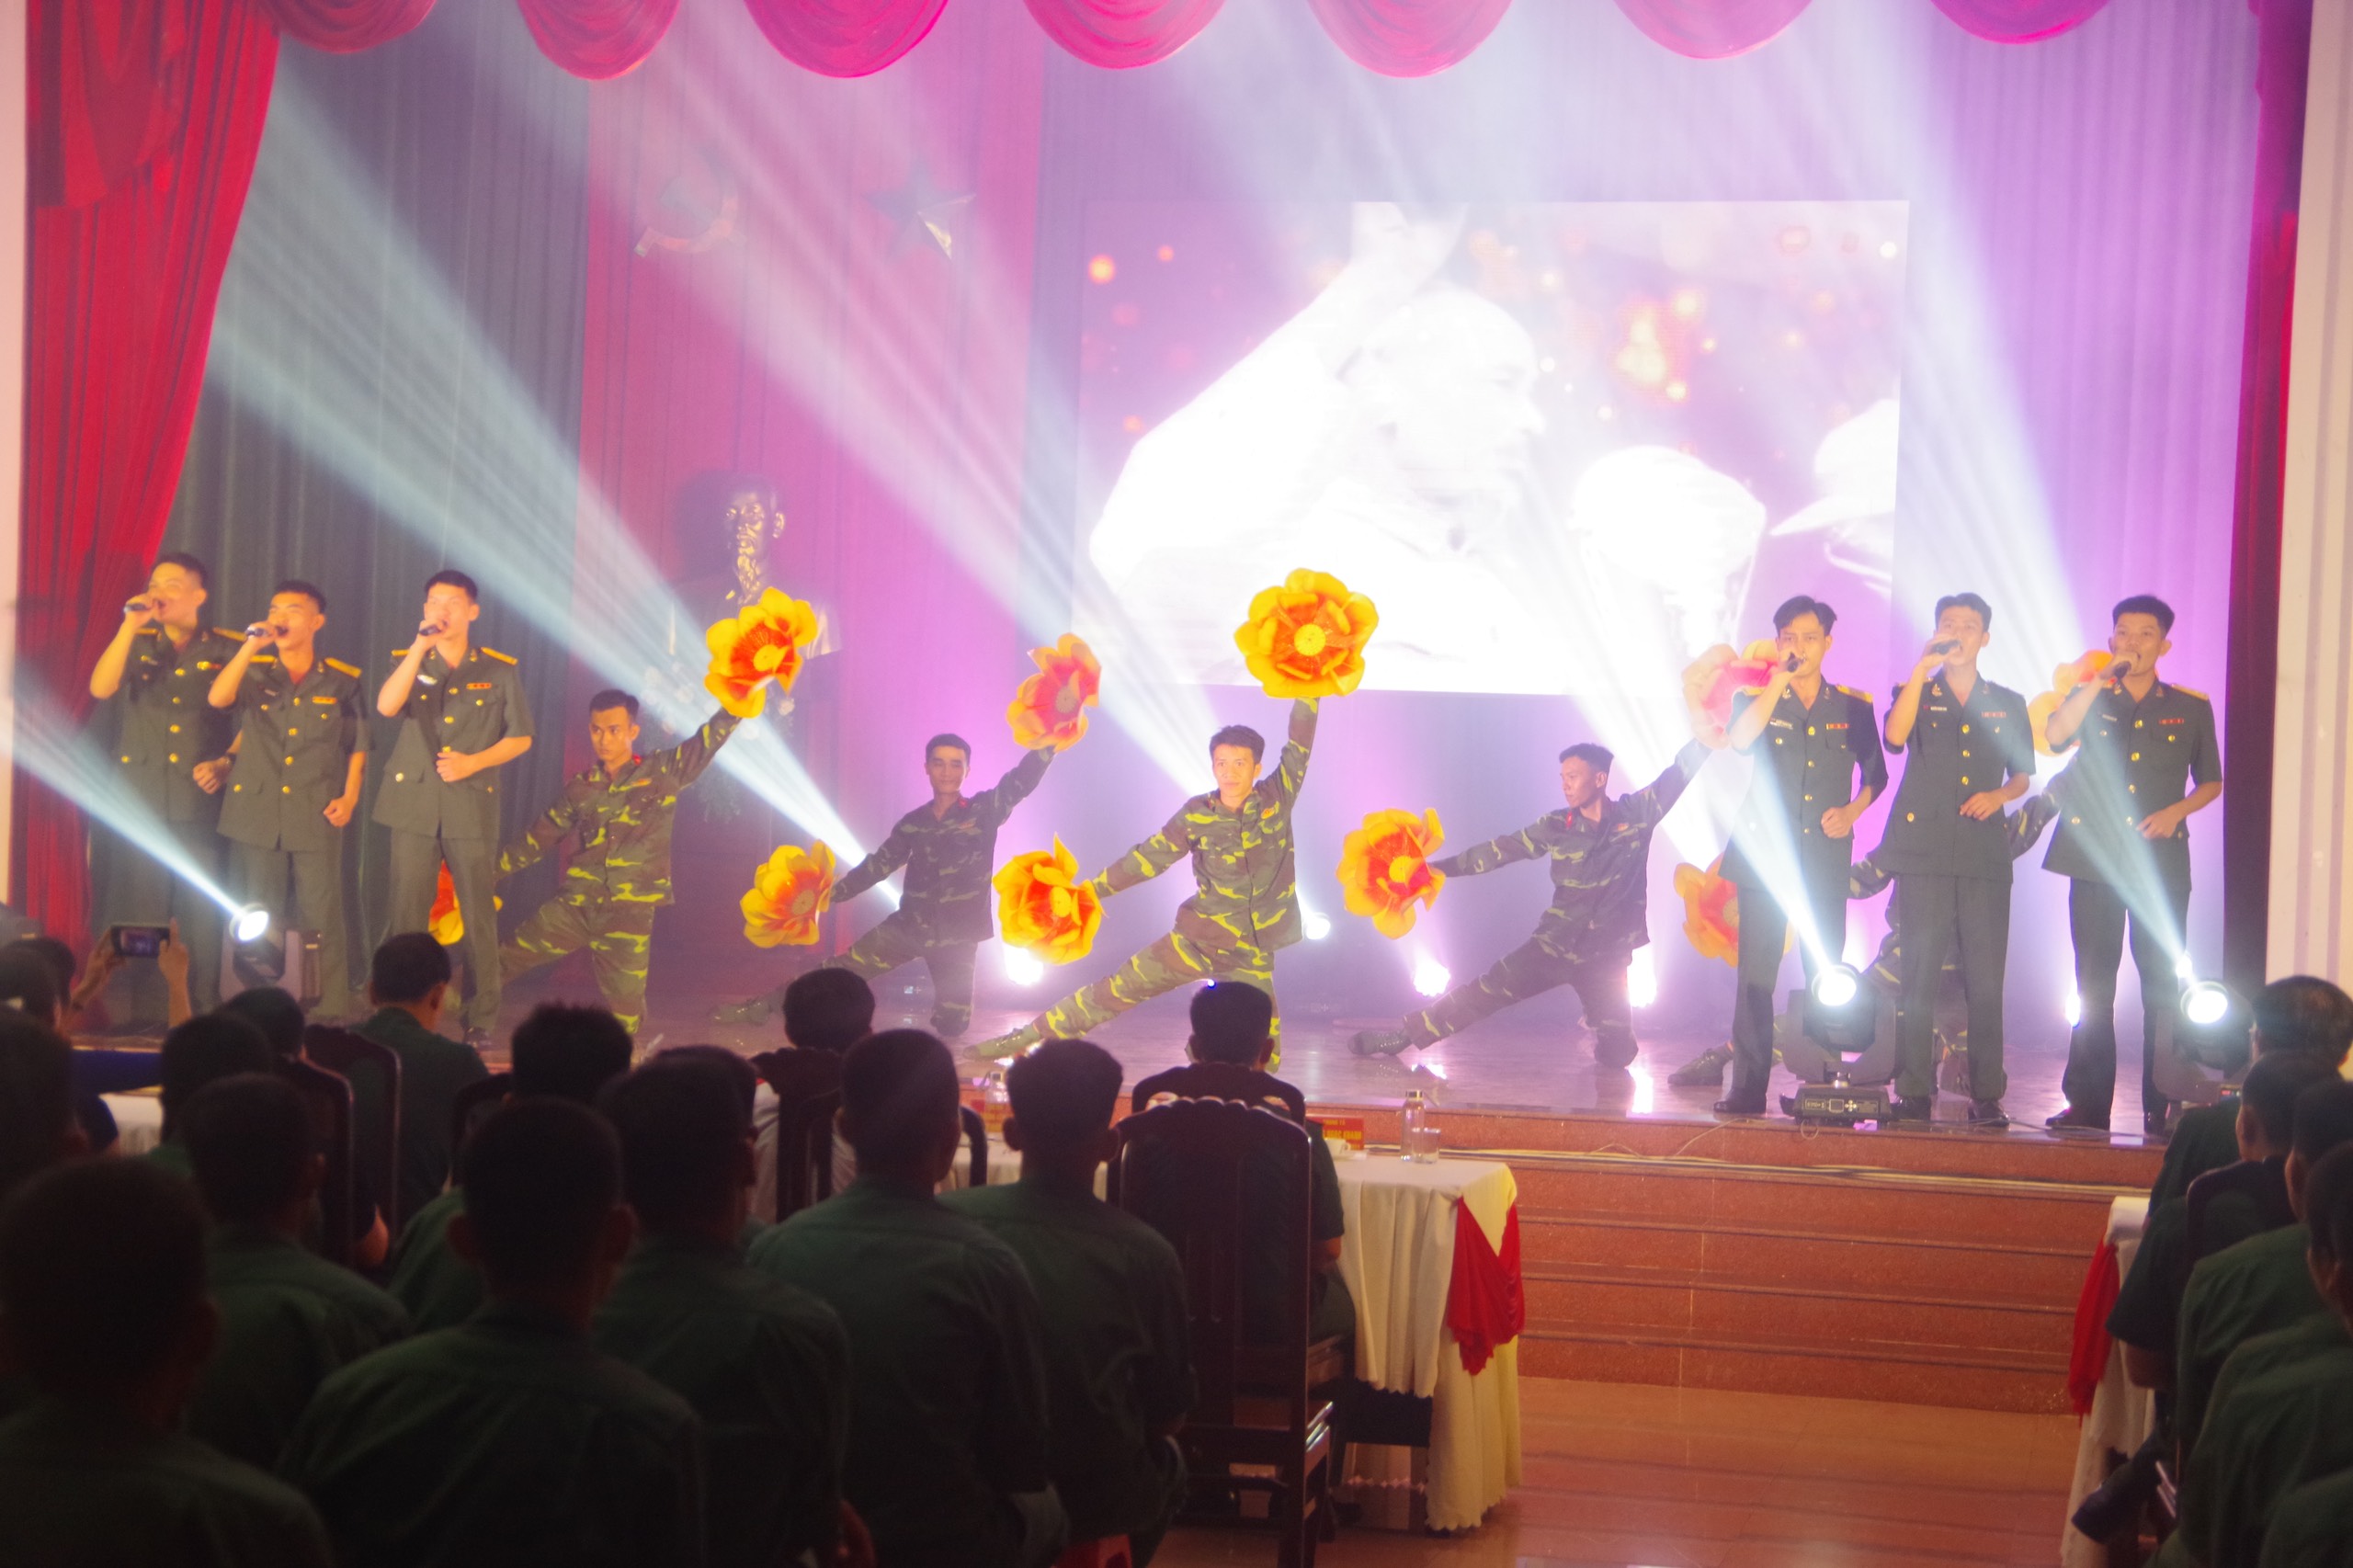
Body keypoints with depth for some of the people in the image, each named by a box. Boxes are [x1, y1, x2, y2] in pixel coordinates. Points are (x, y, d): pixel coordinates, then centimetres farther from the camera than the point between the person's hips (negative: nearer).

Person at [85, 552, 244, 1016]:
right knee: (139, 908, 0)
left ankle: (202, 1005, 2)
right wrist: (131, 625, -12)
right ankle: (138, 1009, 4)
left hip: (200, 799, -1)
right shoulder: (137, 645, 11)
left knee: (203, 908, -4)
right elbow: (101, 688, -8)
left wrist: (226, 762, -7)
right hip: (140, 796, 1)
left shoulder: (226, 651, 6)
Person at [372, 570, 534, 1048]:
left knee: (479, 916, -2)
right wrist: (420, 647, -18)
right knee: (407, 914, 2)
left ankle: (481, 1020, 4)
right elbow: (387, 706, -12)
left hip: (473, 806, -1)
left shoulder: (500, 669, 5)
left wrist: (473, 762, -8)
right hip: (415, 803, 1)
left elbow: (520, 738, 7)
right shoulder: (408, 660, 8)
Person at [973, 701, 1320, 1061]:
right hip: (1197, 940, 0)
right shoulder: (1196, 815, -4)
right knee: (1113, 991, -1)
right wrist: (1087, 890, 4)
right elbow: (1147, 858, 3)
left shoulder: (1277, 798, -4)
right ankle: (1023, 1039, 5)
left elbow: (1300, 740, -6)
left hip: (1252, 954, 0)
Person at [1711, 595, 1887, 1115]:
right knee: (1755, 974, -5)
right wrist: (1780, 679, -14)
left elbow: (1875, 773, 17)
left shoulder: (1852, 706, 10)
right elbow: (1739, 739, -14)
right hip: (1765, 855, -1)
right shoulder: (1758, 698, 8)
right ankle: (1748, 1089, -3)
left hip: (1825, 858, 1)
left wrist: (1853, 809, -2)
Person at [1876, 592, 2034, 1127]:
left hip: (1985, 854, 1)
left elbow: (2023, 775, 20)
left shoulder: (2008, 704, 16)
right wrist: (1921, 670, -15)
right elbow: (1895, 736, -12)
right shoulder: (1916, 694, 11)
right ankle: (1914, 1092, 1)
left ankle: (1987, 1095, 1)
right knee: (1919, 975, -4)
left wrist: (1999, 795, -1)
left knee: (1986, 978, -3)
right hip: (1923, 850, -1)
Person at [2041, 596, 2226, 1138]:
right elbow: (2055, 735, -10)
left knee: (2163, 982, -5)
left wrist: (2178, 810, -4)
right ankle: (2088, 1106, 3)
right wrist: (2102, 680, -14)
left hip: (2161, 861, 0)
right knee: (2093, 985, 1)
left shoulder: (2191, 708, 10)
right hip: (2096, 857, 1)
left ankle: (2163, 1109, -1)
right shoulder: (2091, 698, 10)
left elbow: (2211, 783, 15)